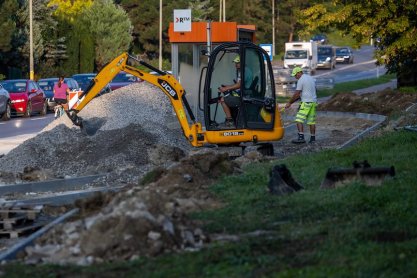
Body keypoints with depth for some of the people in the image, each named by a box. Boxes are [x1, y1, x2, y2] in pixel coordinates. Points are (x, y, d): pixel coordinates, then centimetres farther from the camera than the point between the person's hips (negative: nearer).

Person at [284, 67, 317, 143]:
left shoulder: (301, 80, -9)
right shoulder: (311, 78, 17)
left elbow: (296, 94, -10)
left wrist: (289, 103, -1)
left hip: (306, 103, -9)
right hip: (313, 102, 9)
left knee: (299, 120, -11)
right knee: (311, 121, 13)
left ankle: (301, 137, -21)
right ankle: (312, 138, 15)